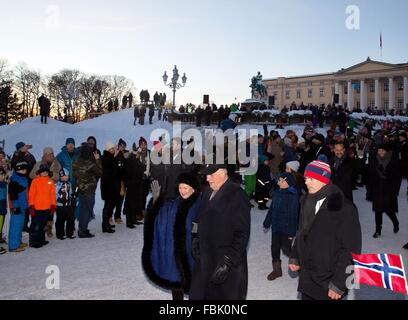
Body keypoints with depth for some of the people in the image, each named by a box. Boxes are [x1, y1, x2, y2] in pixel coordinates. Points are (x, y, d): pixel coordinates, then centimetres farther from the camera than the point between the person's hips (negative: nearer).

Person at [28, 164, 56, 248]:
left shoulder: (50, 182, 7)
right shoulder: (35, 181, -4)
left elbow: (53, 194, 9)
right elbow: (31, 194, -5)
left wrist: (53, 206, 6)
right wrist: (31, 206, -8)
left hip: (47, 208, 5)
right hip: (36, 208, -4)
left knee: (43, 225, 15)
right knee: (35, 226, -1)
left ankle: (41, 240, 26)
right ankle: (33, 242, 7)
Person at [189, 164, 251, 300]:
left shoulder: (236, 194, -14)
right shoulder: (207, 192, 10)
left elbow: (242, 234, -17)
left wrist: (227, 262, -20)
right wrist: (197, 242, 7)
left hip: (228, 267, -7)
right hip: (204, 262, 7)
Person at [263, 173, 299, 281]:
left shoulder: (293, 196, -19)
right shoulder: (277, 193, 2)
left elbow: (294, 214, -19)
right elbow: (271, 209, 11)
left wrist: (292, 232, -19)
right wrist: (267, 223, 17)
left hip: (286, 228, -7)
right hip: (276, 227, 7)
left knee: (286, 249, 1)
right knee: (274, 248, 12)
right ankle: (276, 270, 29)